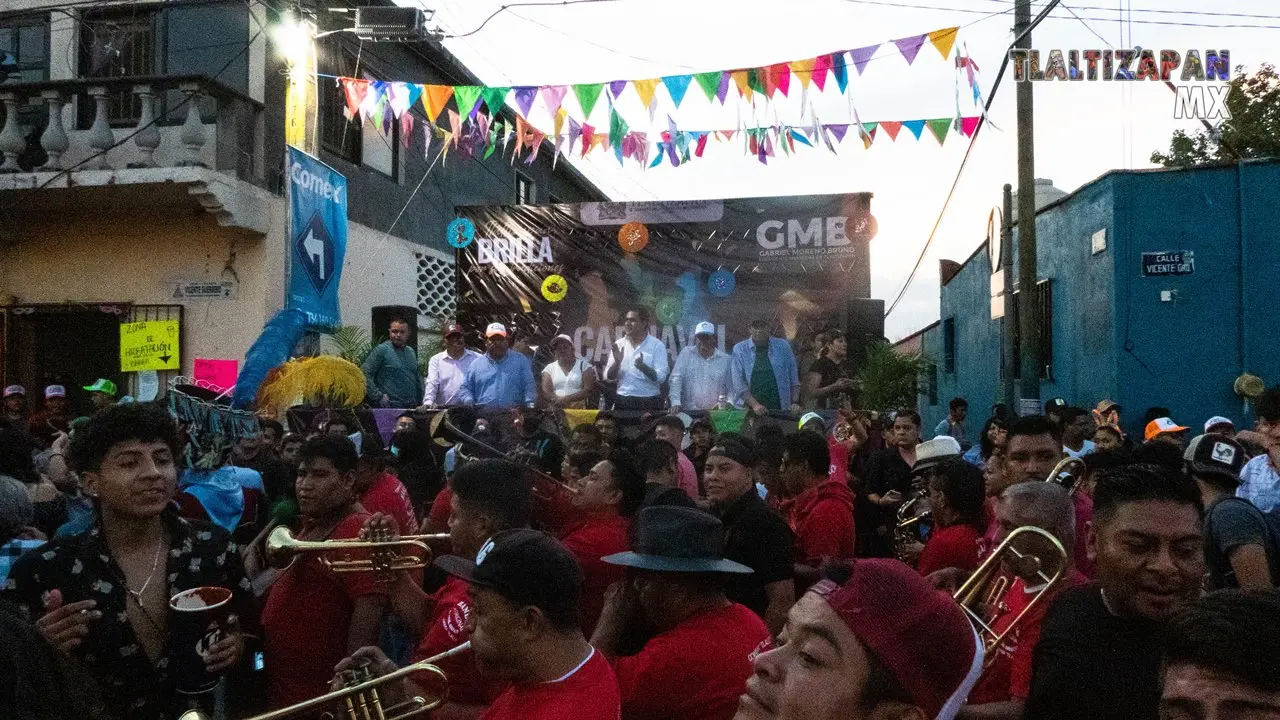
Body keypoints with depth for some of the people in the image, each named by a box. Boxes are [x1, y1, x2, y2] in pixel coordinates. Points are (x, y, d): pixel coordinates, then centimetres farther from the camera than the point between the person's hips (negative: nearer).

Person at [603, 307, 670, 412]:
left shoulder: (657, 345, -3)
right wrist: (617, 362, -14)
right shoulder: (619, 344, 6)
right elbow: (608, 377, 5)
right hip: (622, 401, 3)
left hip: (649, 402, -3)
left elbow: (661, 377, -11)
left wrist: (643, 367, -27)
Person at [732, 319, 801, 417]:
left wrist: (795, 403, -5)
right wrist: (755, 405, -17)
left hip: (780, 411, 1)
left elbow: (794, 379, 7)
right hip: (751, 412, -1)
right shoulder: (739, 349, 0)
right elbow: (739, 384, -5)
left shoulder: (783, 346, 4)